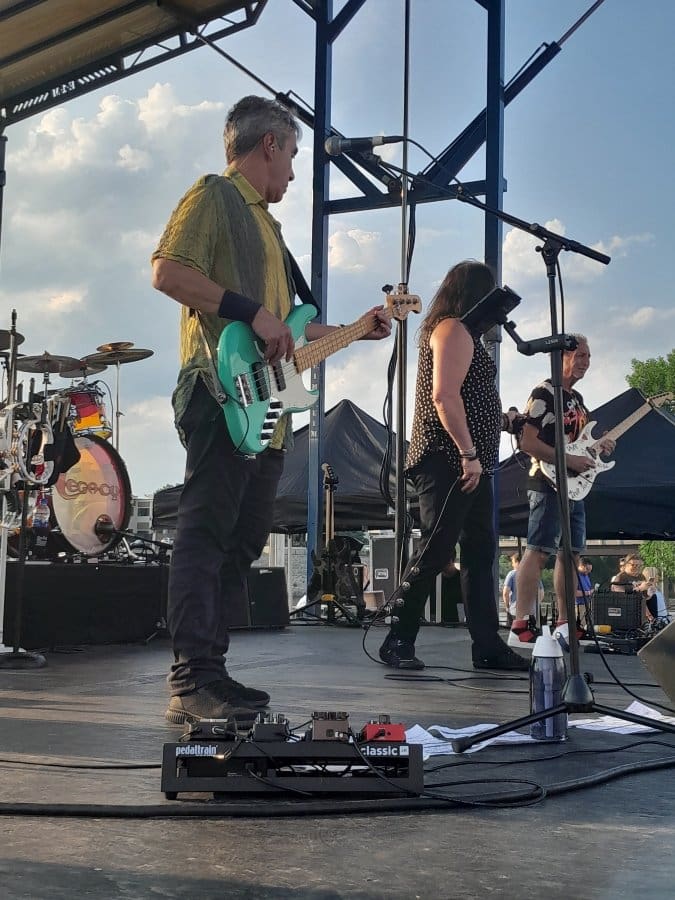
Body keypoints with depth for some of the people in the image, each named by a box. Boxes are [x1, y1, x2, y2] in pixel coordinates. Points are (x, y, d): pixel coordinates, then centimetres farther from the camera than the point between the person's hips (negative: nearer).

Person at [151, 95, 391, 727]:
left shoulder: (264, 220, 29)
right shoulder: (213, 196, 1)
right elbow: (167, 272, -15)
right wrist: (253, 313, -17)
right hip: (220, 391, -10)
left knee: (243, 541, 8)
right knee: (205, 534, -13)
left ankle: (208, 674, 13)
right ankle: (192, 684, -14)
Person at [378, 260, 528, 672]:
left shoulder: (462, 333, 23)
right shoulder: (454, 329, -9)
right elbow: (444, 395, -20)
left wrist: (501, 420, 24)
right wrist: (469, 454, -22)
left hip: (470, 465, 11)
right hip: (450, 463, -11)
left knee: (480, 552, 9)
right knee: (436, 551, -9)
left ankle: (488, 646, 11)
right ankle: (398, 642, -1)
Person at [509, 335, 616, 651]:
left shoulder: (577, 398, 19)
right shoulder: (544, 393, -9)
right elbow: (527, 441, -17)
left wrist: (597, 446, 8)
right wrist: (568, 460, -20)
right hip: (548, 483, -9)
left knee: (570, 553, 8)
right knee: (538, 552, -14)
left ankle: (564, 624, 14)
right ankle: (520, 627, -16)